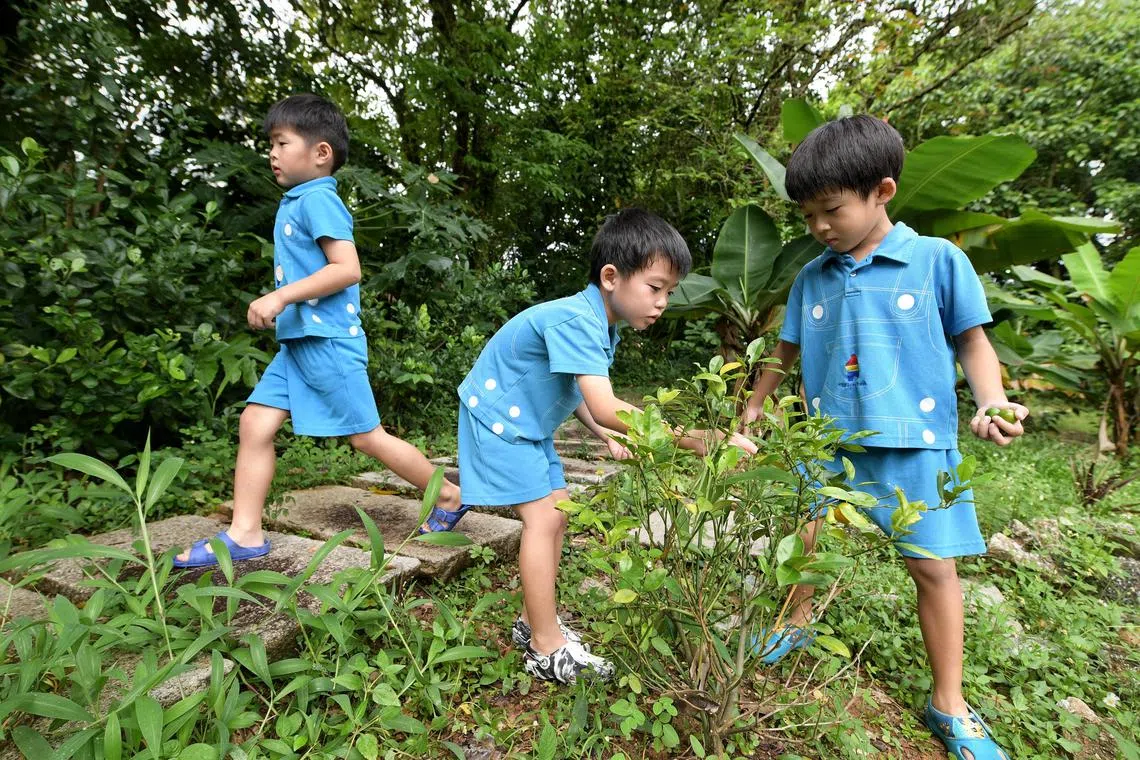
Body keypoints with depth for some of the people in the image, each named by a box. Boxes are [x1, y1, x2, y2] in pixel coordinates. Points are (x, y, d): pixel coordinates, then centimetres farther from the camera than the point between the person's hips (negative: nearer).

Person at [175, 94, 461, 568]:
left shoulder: (317, 199, -11)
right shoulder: (294, 203, 17)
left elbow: (347, 268, -23)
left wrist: (280, 296, -24)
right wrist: (280, 304, 17)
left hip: (328, 341, -9)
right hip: (297, 341, 9)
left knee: (366, 436, -2)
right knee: (254, 424, 4)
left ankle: (450, 494, 13)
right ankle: (244, 534, 11)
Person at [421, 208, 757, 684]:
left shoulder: (603, 326, 1)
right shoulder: (575, 320, -31)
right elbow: (606, 407, -39)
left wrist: (604, 435, -5)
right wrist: (694, 438, -40)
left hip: (531, 423, 10)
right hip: (498, 417, -10)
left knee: (557, 510, 10)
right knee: (543, 516, -12)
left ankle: (534, 621, 24)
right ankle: (548, 651, 0)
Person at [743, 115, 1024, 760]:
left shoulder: (939, 260, -5)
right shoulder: (812, 278, 5)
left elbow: (973, 343, -1)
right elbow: (788, 353, 15)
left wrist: (992, 403, -18)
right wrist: (753, 407, 20)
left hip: (916, 444, -3)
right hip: (830, 441, 3)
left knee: (934, 566, 5)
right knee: (808, 536, 12)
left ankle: (950, 706, 24)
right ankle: (798, 624, 41)